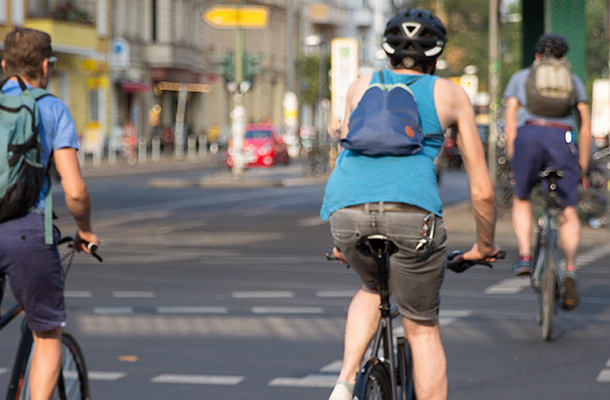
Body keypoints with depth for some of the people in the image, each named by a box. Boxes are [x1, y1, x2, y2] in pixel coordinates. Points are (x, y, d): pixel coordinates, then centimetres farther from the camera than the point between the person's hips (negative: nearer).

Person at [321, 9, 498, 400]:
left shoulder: (361, 87, 28)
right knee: (423, 331, 15)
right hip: (411, 211, -2)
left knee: (373, 286, 33)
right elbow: (482, 190, 22)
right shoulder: (451, 94, 22)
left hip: (346, 209, 3)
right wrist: (486, 245, 39)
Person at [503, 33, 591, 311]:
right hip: (563, 138, 0)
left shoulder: (520, 77, 25)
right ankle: (570, 269, -13)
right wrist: (582, 167, 22)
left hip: (528, 135, 0)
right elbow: (586, 127, 18)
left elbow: (510, 122, 14)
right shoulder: (573, 81, 26)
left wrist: (512, 159, 16)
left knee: (521, 199, 23)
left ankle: (525, 255, 4)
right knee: (568, 211, 6)